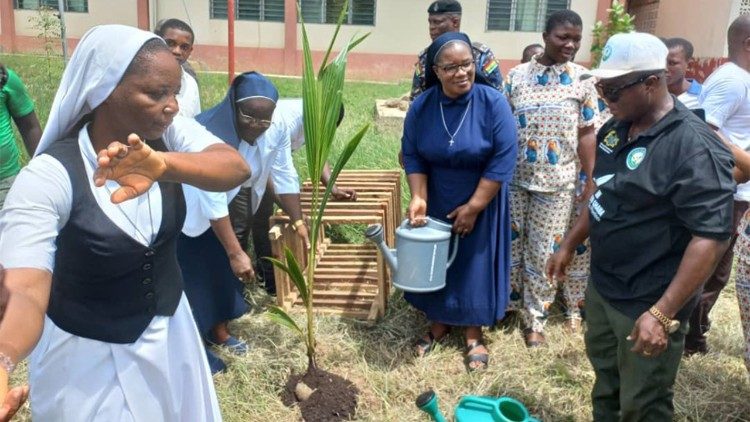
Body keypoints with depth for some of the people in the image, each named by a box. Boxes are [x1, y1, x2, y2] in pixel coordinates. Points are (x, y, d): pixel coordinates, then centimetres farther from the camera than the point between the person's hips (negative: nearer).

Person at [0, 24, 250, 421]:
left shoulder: (170, 133, -14)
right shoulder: (47, 177, -26)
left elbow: (236, 168, -31)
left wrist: (163, 163, -50)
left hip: (169, 332, 5)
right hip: (89, 358, -4)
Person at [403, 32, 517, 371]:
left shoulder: (493, 103, -19)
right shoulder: (421, 107, -11)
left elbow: (503, 160, -19)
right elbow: (412, 156, -5)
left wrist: (473, 207, -18)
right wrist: (418, 198, -18)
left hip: (481, 205, -2)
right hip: (436, 204, 3)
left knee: (475, 265, 8)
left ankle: (474, 335, 27)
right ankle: (439, 323, 35)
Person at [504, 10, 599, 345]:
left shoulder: (582, 80, -1)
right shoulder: (517, 75, 1)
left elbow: (586, 135, 0)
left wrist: (589, 181, -2)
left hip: (556, 181, -1)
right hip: (514, 177, 2)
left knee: (543, 253, 6)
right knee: (510, 244, 11)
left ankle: (535, 318, 22)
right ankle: (508, 301, 32)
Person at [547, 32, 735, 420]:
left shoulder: (695, 148, -24)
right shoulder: (616, 129, 2)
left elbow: (711, 238, -26)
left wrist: (663, 314, -27)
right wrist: (569, 245, 16)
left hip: (646, 304, -7)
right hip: (601, 286, 7)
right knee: (605, 379, 25)